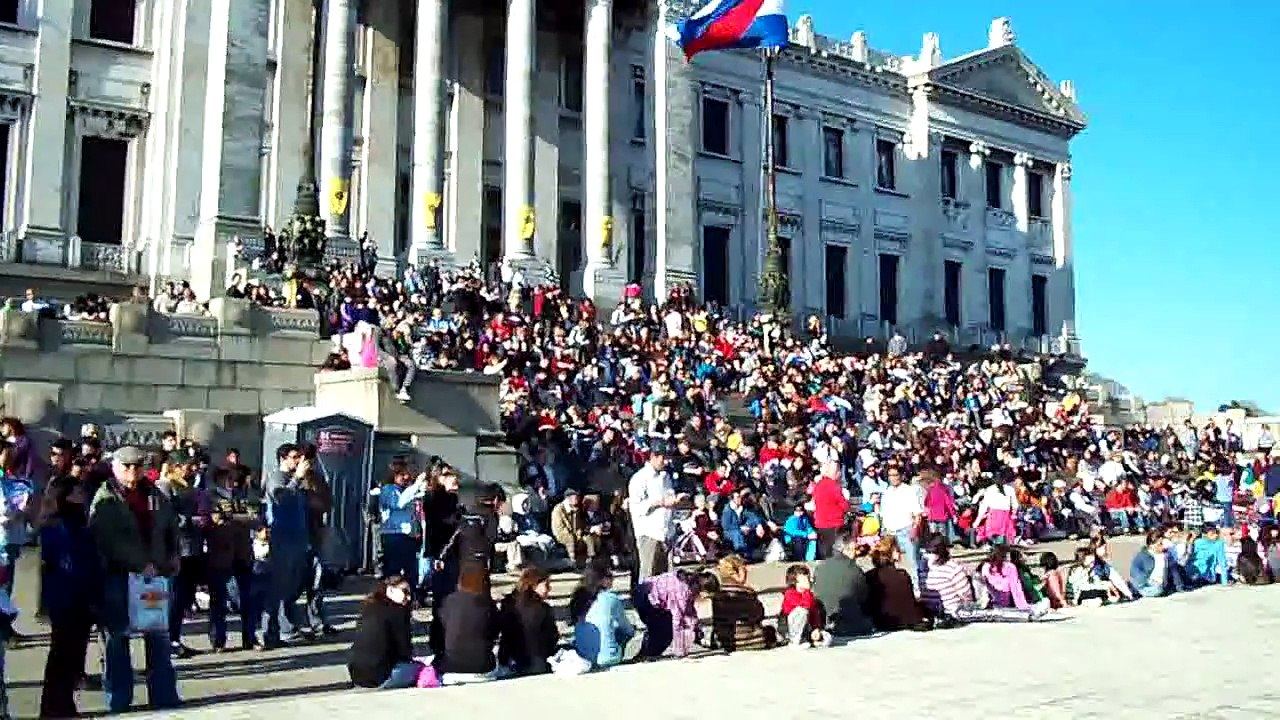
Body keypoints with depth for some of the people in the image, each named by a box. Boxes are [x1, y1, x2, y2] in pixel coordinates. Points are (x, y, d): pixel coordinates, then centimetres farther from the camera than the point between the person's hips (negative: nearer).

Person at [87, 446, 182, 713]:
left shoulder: (156, 497, 12)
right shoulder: (104, 500, -4)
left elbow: (172, 528, 23)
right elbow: (110, 540, -16)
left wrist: (173, 556, 9)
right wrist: (140, 565, -20)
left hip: (155, 574, 5)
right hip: (117, 576, -5)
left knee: (158, 636, 8)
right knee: (118, 638, 3)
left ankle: (164, 696, 15)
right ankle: (118, 700, 11)